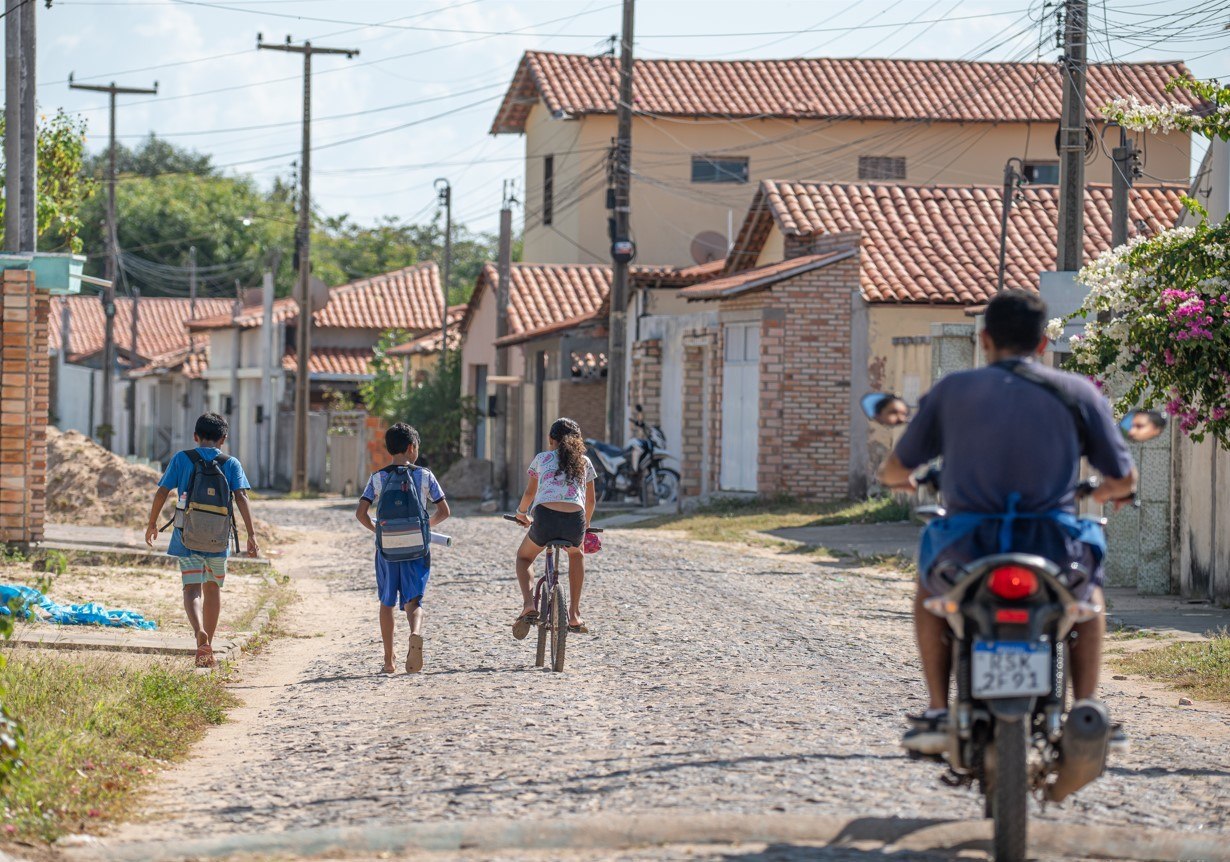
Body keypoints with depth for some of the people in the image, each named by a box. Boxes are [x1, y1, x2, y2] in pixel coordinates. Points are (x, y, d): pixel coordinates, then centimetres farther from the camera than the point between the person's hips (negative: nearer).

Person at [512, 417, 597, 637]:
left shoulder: (541, 458, 21)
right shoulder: (584, 462, 23)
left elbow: (529, 493, 31)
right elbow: (590, 500, 30)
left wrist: (521, 513, 51)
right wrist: (586, 525, 48)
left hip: (545, 516, -1)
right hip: (575, 520, 1)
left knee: (524, 557, 29)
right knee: (576, 555, 37)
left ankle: (529, 605, 3)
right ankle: (574, 615, 28)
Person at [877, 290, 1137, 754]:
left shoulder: (952, 390, 7)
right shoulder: (1077, 392, 6)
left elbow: (895, 470, 15)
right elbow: (1124, 478, 11)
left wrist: (902, 478, 41)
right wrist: (1104, 492, 36)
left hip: (969, 555, 0)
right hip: (1052, 554, 0)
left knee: (930, 578, 36)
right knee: (1088, 587, 37)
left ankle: (938, 712, 26)